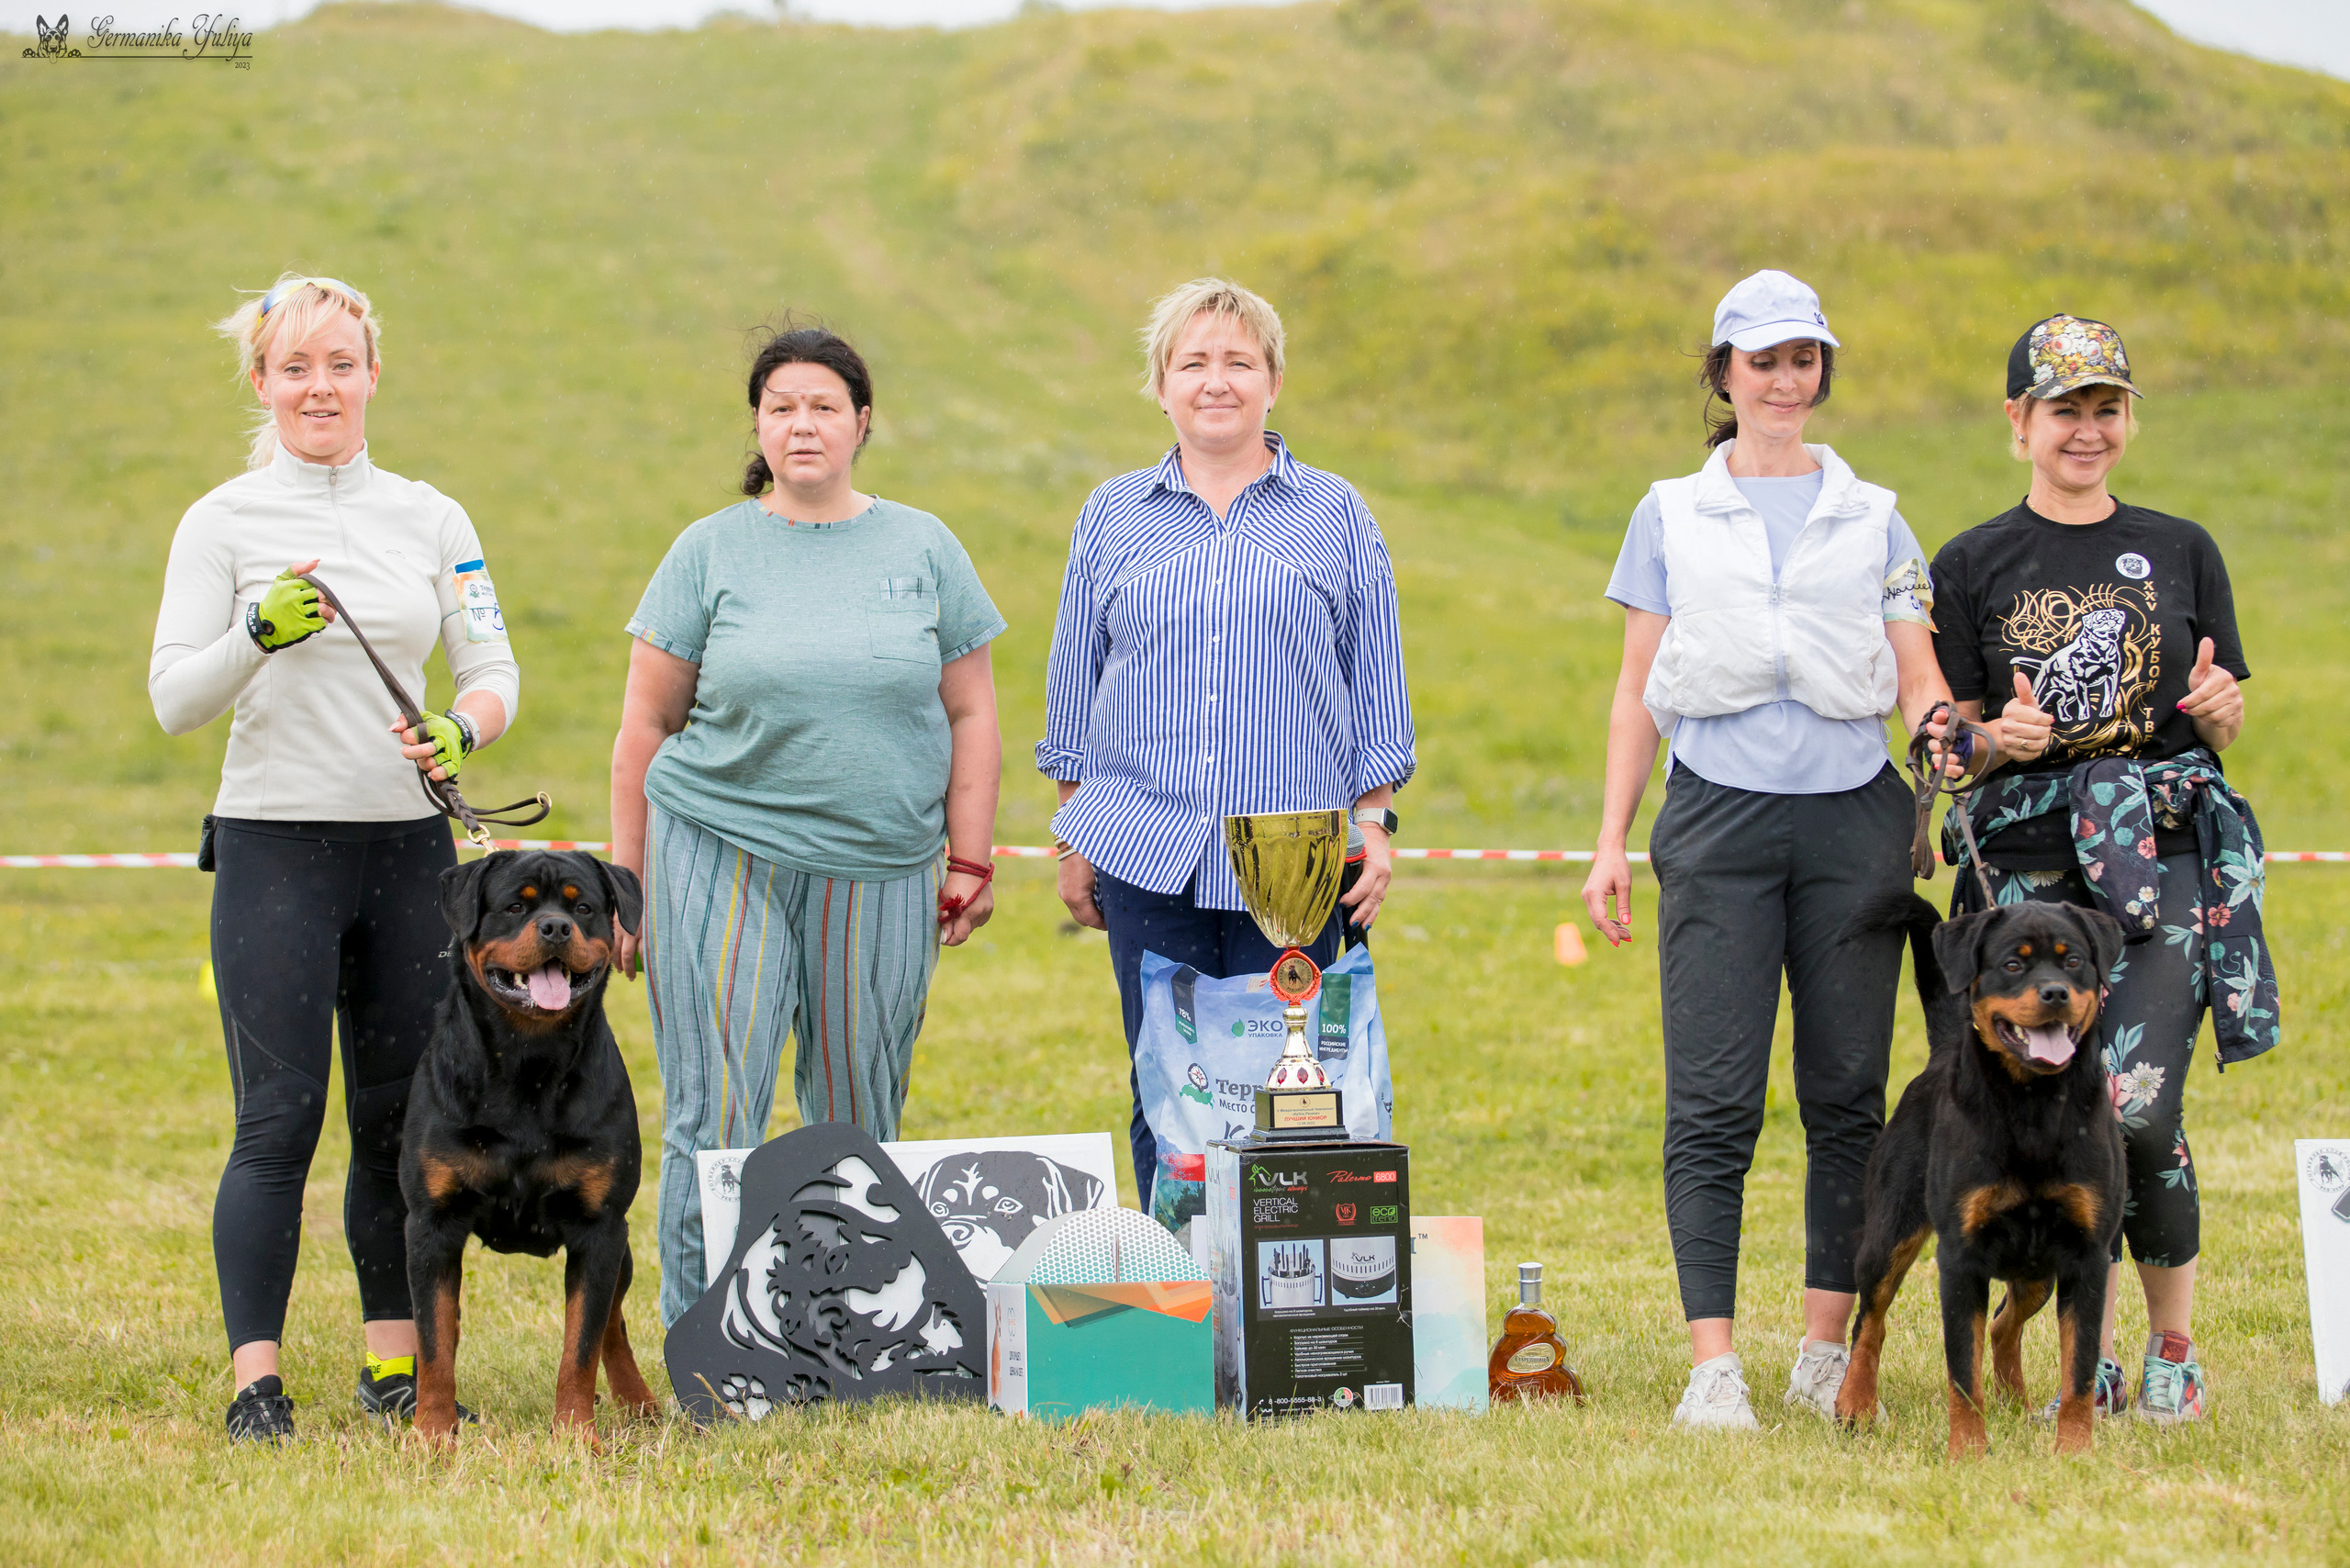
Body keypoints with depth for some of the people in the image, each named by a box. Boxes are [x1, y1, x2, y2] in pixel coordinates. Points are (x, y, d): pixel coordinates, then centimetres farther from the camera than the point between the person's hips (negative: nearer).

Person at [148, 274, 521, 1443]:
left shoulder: (433, 519, 10)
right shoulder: (223, 523, 0)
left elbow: (493, 671, 9)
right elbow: (174, 700, -4)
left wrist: (462, 730, -13)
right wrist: (260, 634, -22)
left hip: (408, 844, 3)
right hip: (275, 844, -3)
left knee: (404, 1117, 6)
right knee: (280, 1121, -7)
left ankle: (396, 1365, 14)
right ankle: (255, 1380, -5)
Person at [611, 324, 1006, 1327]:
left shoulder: (923, 549, 8)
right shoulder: (710, 553, 5)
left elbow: (971, 716, 10)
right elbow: (645, 725, 7)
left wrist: (969, 863, 4)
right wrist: (625, 878, 4)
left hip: (879, 871, 1)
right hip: (720, 859, -1)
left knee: (858, 1123, 5)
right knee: (714, 1119, -6)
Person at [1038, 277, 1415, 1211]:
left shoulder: (1334, 516, 8)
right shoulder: (1112, 519, 11)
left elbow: (1378, 684, 9)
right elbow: (1075, 688, 15)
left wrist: (1374, 826, 2)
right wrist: (1073, 837, 11)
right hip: (1148, 852, 1)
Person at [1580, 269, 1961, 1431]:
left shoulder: (1871, 520, 13)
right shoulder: (1671, 517, 12)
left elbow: (1922, 686, 9)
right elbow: (1637, 689, 13)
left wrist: (1961, 769, -12)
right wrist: (1610, 842, 6)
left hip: (1852, 815, 1)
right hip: (1718, 815, -1)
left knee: (1846, 1092, 2)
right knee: (1713, 1096, -9)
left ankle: (1828, 1348, 11)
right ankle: (1712, 1362, -11)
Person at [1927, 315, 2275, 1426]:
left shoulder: (2181, 553, 12)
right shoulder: (1972, 567, 8)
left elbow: (2224, 730, 15)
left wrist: (2215, 706, -8)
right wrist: (2002, 736, -15)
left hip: (2165, 855, -1)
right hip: (2030, 864, 1)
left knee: (2137, 1108, -15)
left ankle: (2174, 1346, 3)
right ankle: (2092, 1363, 14)